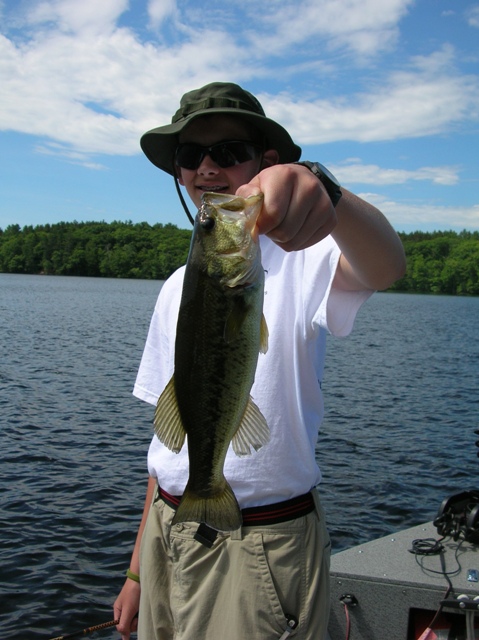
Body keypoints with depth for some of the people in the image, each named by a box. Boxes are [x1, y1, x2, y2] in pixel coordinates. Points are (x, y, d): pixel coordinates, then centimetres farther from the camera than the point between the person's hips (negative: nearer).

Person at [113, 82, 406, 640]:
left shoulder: (297, 261, -11)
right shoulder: (177, 288, 8)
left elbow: (384, 266, -35)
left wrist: (327, 193, -55)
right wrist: (138, 571, 10)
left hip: (261, 550, -5)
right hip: (165, 536, 6)